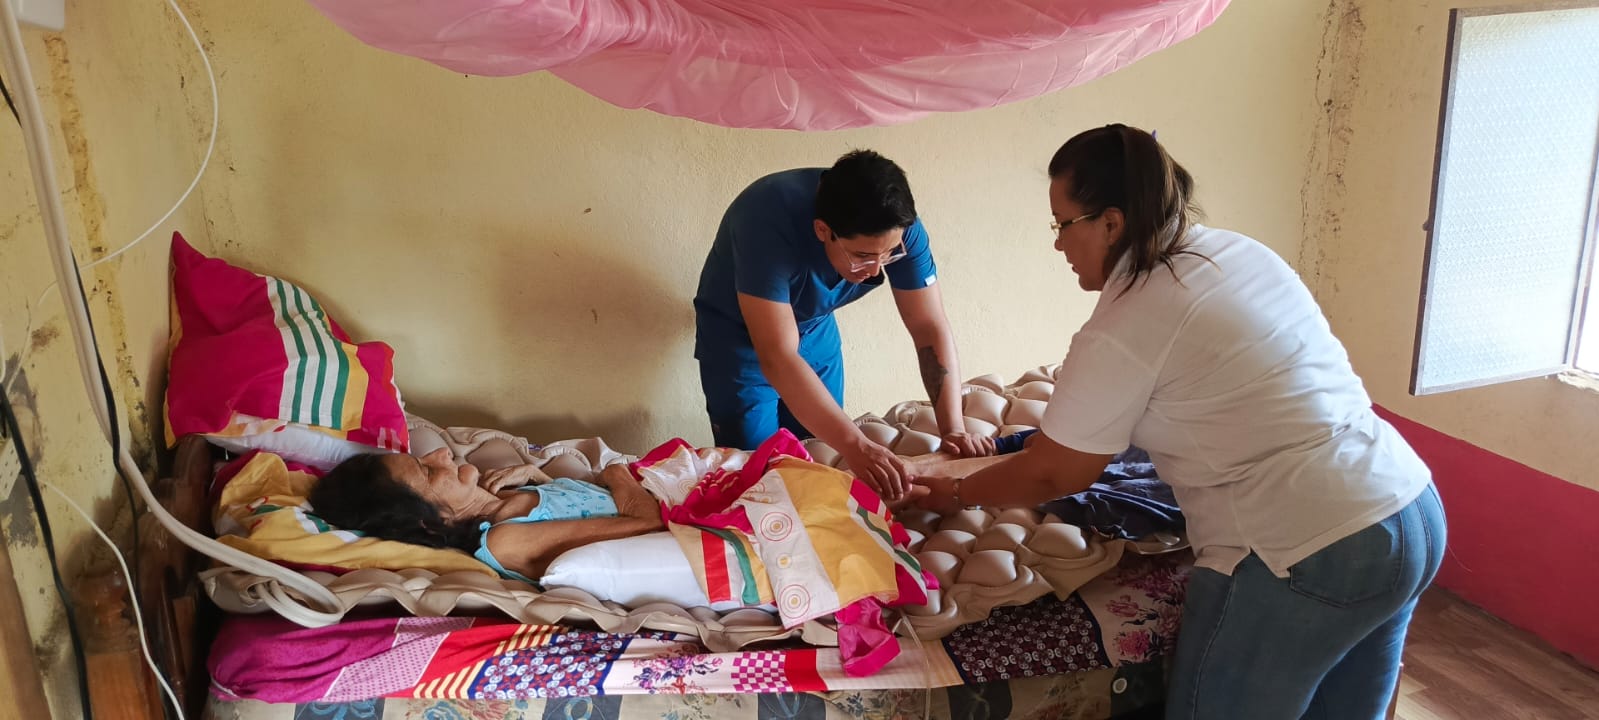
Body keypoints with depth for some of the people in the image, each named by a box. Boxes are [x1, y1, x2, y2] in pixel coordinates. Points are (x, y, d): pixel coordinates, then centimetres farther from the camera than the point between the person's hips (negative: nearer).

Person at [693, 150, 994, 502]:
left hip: (816, 331, 4)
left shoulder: (899, 229, -25)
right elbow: (777, 357, -44)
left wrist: (953, 429, -31)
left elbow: (931, 329, -19)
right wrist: (856, 446, -50)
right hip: (739, 334, -4)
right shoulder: (769, 222, -39)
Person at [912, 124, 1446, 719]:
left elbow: (1054, 475, -4)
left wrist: (955, 495, 13)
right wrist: (1062, 422, 26)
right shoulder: (1239, 251, 10)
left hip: (1306, 561, -9)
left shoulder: (1122, 331, -14)